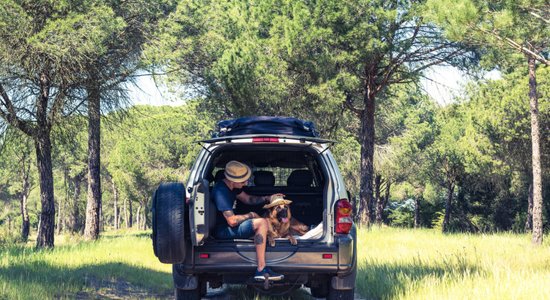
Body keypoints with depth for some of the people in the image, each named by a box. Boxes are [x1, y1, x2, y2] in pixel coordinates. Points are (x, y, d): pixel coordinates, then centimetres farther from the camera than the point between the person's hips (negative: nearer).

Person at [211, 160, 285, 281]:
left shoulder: (231, 186, 6)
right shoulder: (221, 192, -25)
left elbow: (247, 199, 21)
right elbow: (232, 221, -28)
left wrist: (267, 198, 5)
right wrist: (250, 215, -10)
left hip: (227, 226, 11)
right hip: (222, 231, -11)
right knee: (262, 222, -21)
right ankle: (261, 270, -22)